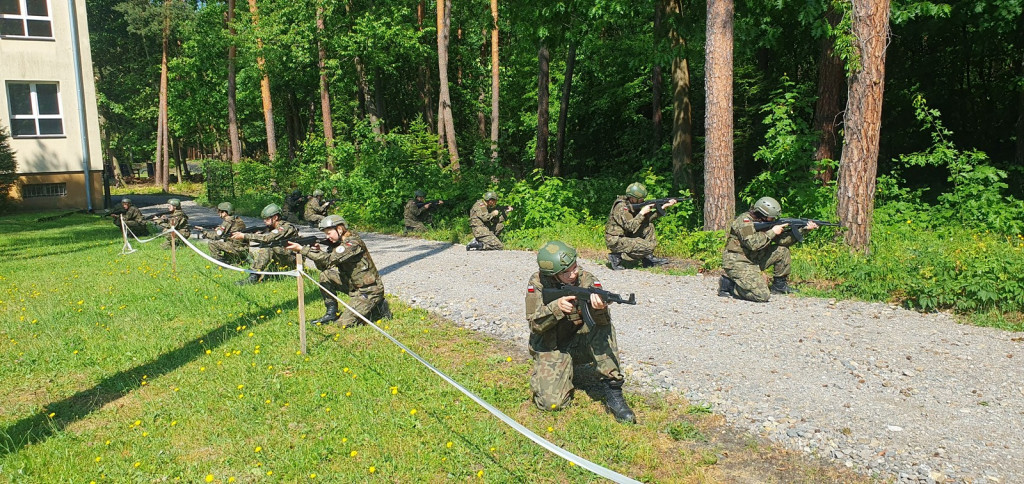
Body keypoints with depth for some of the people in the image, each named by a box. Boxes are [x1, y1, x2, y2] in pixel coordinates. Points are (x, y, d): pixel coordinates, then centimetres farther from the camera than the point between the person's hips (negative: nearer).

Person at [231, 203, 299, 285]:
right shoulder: (271, 228, 13)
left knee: (268, 245, -26)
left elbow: (268, 238, -27)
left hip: (292, 259, -9)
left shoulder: (286, 227, -16)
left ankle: (255, 277, -28)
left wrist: (244, 236, -26)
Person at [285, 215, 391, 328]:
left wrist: (301, 249, -30)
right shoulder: (336, 243, 8)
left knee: (344, 323, -13)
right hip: (353, 286, 9)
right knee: (325, 275, -4)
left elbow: (329, 259, -31)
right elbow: (323, 266, 6)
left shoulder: (353, 243, -21)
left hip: (370, 290, -9)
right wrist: (316, 251, -13)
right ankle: (331, 312, 5)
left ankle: (378, 309, 4)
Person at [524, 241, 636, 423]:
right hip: (550, 348, -1)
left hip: (580, 343, 1)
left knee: (603, 326, -30)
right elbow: (535, 325, -16)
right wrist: (556, 307, -34)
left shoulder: (587, 280, -13)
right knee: (551, 402, -22)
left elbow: (601, 321, -26)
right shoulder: (537, 283, -12)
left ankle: (613, 392, -23)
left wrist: (599, 309, -50)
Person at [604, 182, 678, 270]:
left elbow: (648, 218, 6)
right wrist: (642, 213, -18)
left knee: (649, 226, 7)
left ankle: (648, 258, 7)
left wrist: (663, 207, -3)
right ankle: (617, 256, -11)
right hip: (615, 241, -10)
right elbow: (630, 227, -26)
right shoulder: (621, 207, -21)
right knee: (649, 247, -19)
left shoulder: (633, 204, 8)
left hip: (624, 236, 10)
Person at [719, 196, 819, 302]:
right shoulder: (744, 221, -17)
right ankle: (729, 284, -2)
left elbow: (782, 239, 8)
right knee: (763, 296, -22)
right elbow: (753, 244, -29)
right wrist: (772, 232, -17)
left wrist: (803, 229, 0)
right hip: (738, 263, -9)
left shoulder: (764, 222, 9)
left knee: (782, 250, 4)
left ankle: (780, 285, 14)